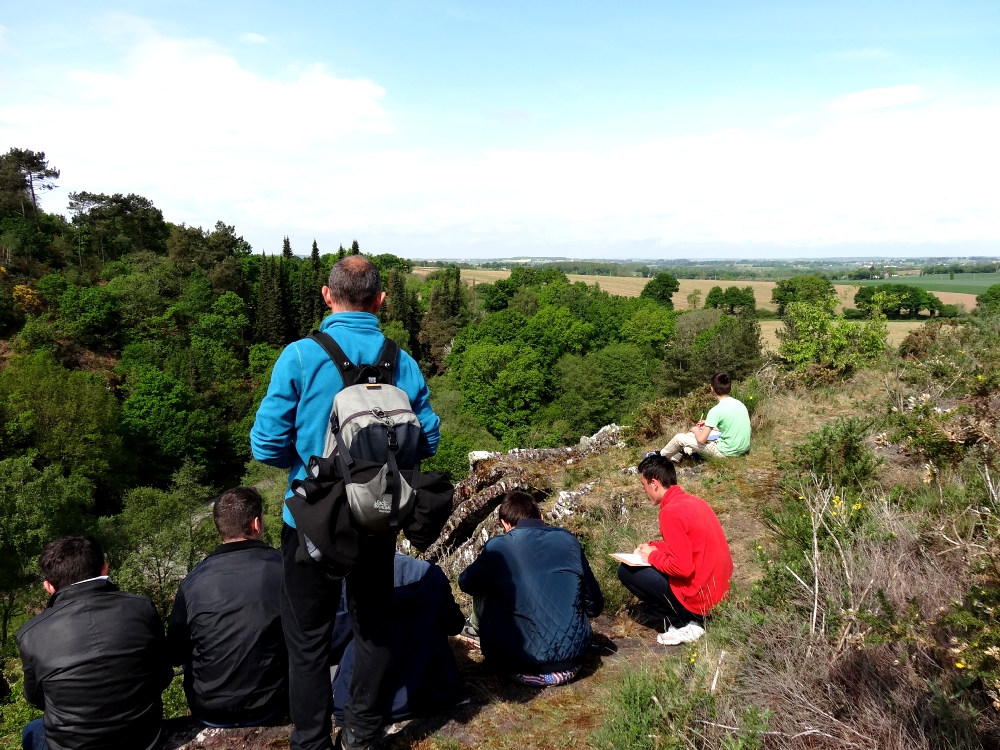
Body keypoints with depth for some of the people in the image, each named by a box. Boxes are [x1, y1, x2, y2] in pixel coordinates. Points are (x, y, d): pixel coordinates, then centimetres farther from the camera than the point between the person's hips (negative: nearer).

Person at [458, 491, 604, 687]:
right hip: (572, 656, 3)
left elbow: (466, 583, 17)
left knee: (481, 590, 19)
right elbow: (595, 605, 10)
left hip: (523, 664, -3)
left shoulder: (498, 547, -3)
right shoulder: (568, 539, 4)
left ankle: (477, 629, 44)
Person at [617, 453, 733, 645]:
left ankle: (684, 625, 1)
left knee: (626, 571, -1)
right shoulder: (692, 501, 8)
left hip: (698, 596, -9)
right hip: (719, 588, 9)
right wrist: (654, 547, 14)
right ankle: (691, 618, 12)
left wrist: (652, 556, -6)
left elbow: (682, 568, -23)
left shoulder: (671, 511, -20)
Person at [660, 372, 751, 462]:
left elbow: (701, 439, -19)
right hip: (743, 449, 7)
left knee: (679, 438, 3)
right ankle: (676, 457, 37)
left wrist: (695, 429, 2)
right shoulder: (739, 403, 3)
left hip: (726, 452, -7)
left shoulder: (716, 410, -19)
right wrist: (708, 424, 21)